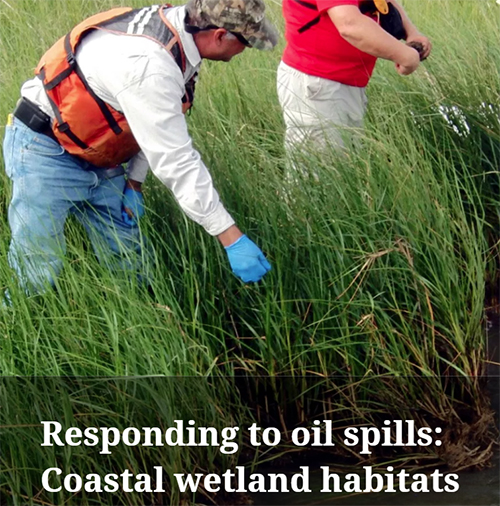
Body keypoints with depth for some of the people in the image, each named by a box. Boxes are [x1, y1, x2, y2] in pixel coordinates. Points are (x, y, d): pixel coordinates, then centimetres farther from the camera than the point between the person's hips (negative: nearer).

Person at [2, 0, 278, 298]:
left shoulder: (175, 28, -6)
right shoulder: (148, 64, -34)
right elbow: (176, 161, -31)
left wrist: (135, 181, 8)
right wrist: (231, 238, -28)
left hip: (98, 160, 9)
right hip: (46, 150, -9)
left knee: (128, 263, 7)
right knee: (38, 276, -6)